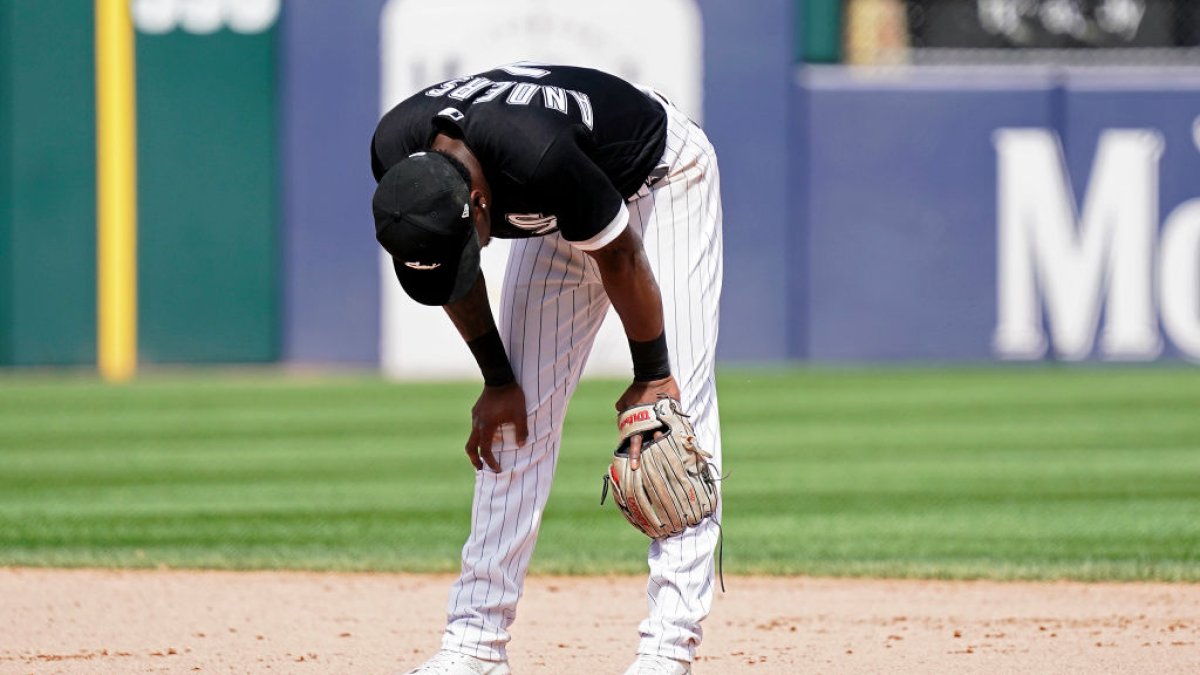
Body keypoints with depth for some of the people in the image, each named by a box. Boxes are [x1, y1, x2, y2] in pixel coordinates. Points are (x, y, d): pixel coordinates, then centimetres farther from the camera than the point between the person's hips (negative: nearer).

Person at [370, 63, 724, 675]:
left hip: (661, 183, -6)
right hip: (562, 213, 6)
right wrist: (497, 380, -4)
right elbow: (449, 264, -6)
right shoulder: (396, 155, -26)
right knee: (516, 414, 1)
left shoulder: (536, 156, -43)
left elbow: (620, 257, -26)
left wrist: (651, 377, -14)